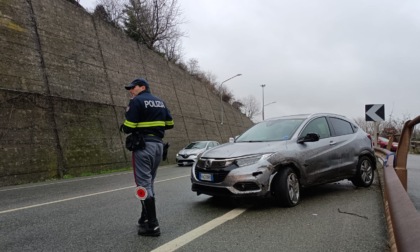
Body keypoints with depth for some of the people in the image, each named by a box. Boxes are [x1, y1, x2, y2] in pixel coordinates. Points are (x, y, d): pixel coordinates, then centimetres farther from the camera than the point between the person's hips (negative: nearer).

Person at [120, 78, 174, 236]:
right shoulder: (160, 102, 16)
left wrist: (123, 127, 9)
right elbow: (170, 124, 17)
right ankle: (146, 218, 26)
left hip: (143, 145, -8)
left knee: (144, 184, -6)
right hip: (158, 144, 8)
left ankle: (152, 226, -6)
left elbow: (128, 128, -13)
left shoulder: (137, 101, -7)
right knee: (149, 183, 17)